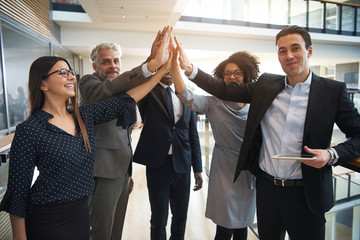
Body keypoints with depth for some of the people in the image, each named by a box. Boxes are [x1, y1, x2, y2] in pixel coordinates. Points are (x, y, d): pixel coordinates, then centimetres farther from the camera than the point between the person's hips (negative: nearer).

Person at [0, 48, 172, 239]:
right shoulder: (29, 130, -17)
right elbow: (17, 190, -12)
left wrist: (163, 69, -5)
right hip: (49, 221, -5)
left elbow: (125, 100, -4)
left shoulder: (84, 116, -1)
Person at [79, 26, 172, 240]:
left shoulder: (124, 90, 14)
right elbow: (111, 89, -33)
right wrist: (152, 64, -41)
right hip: (104, 174, -7)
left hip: (122, 172, 8)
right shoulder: (89, 83, -7)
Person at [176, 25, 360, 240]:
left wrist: (332, 154, -19)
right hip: (266, 187, 3)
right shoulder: (266, 84, 2)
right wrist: (190, 69, -7)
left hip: (305, 194, -2)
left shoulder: (333, 90, -6)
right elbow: (225, 90, 1)